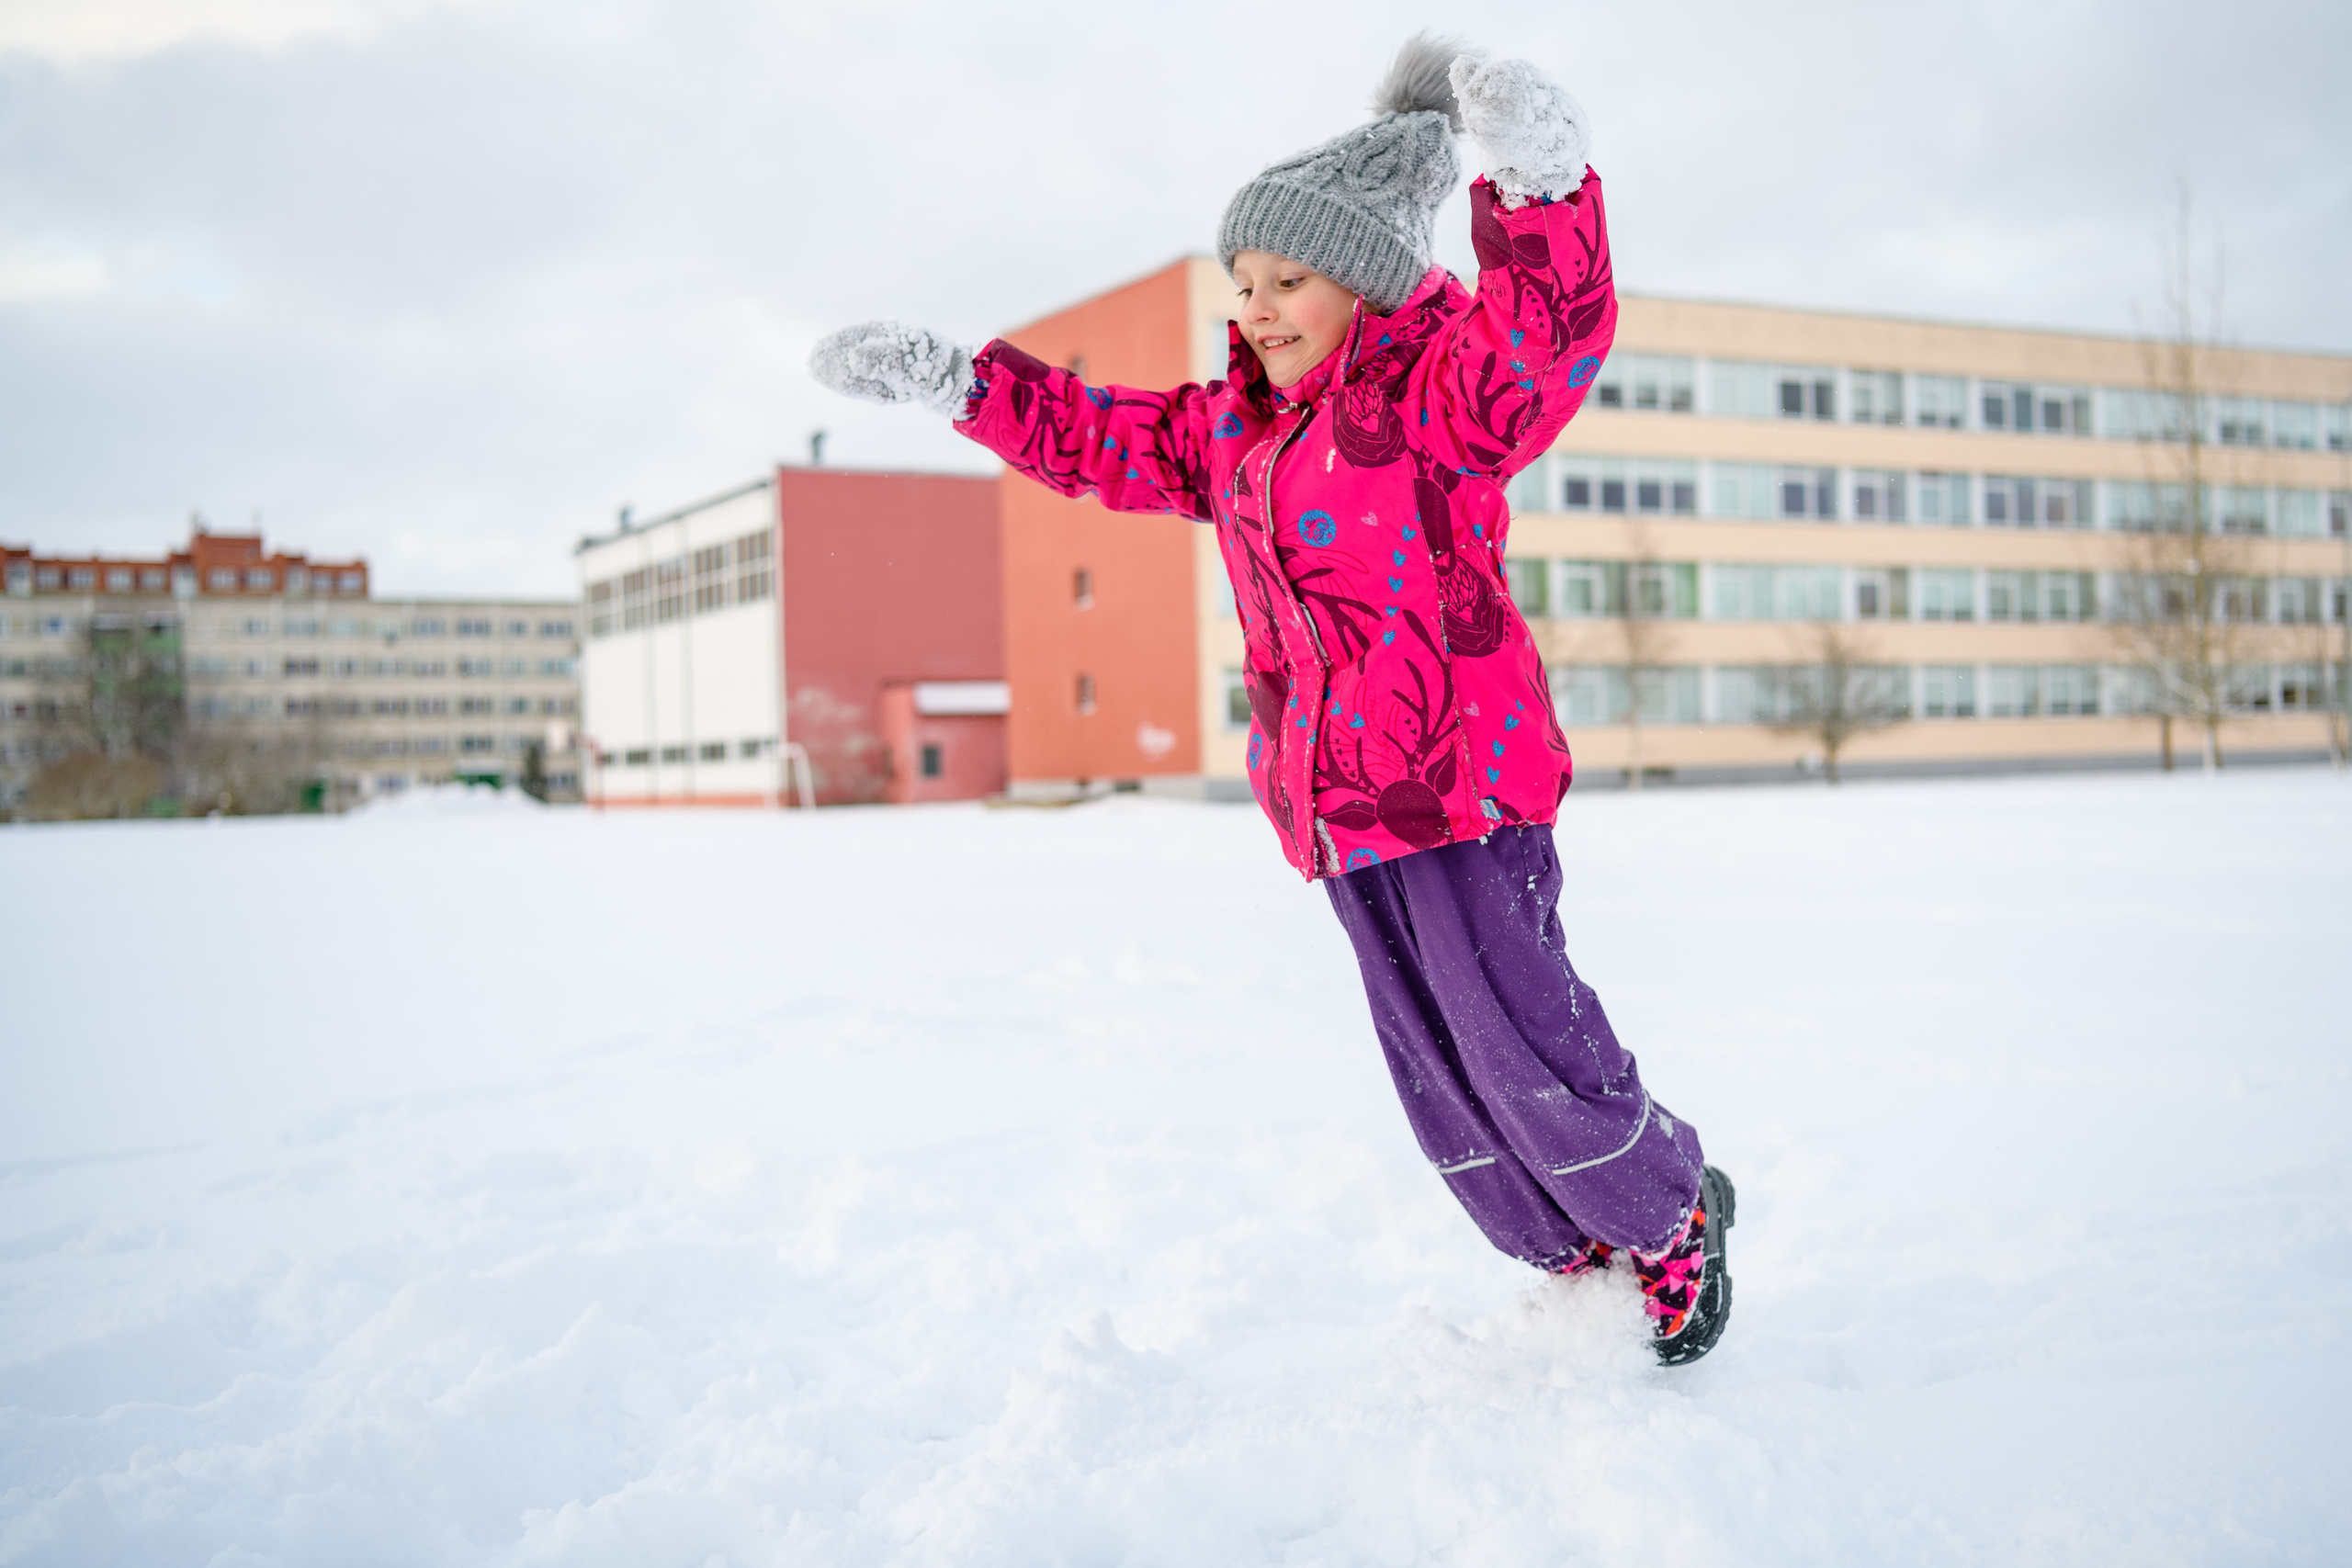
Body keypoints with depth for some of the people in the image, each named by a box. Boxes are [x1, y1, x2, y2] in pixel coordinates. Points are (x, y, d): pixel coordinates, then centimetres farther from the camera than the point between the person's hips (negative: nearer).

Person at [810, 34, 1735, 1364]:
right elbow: (1100, 437, 24)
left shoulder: (1439, 395, -9)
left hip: (1463, 781, -8)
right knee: (1437, 1070, 11)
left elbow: (1549, 326, -28)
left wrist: (1539, 176, -46)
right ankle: (1587, 1261, 29)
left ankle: (1679, 1218, 20)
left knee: (1521, 1040, -7)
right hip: (1342, 806, 8)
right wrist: (945, 379, 19)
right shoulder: (1234, 431, 15)